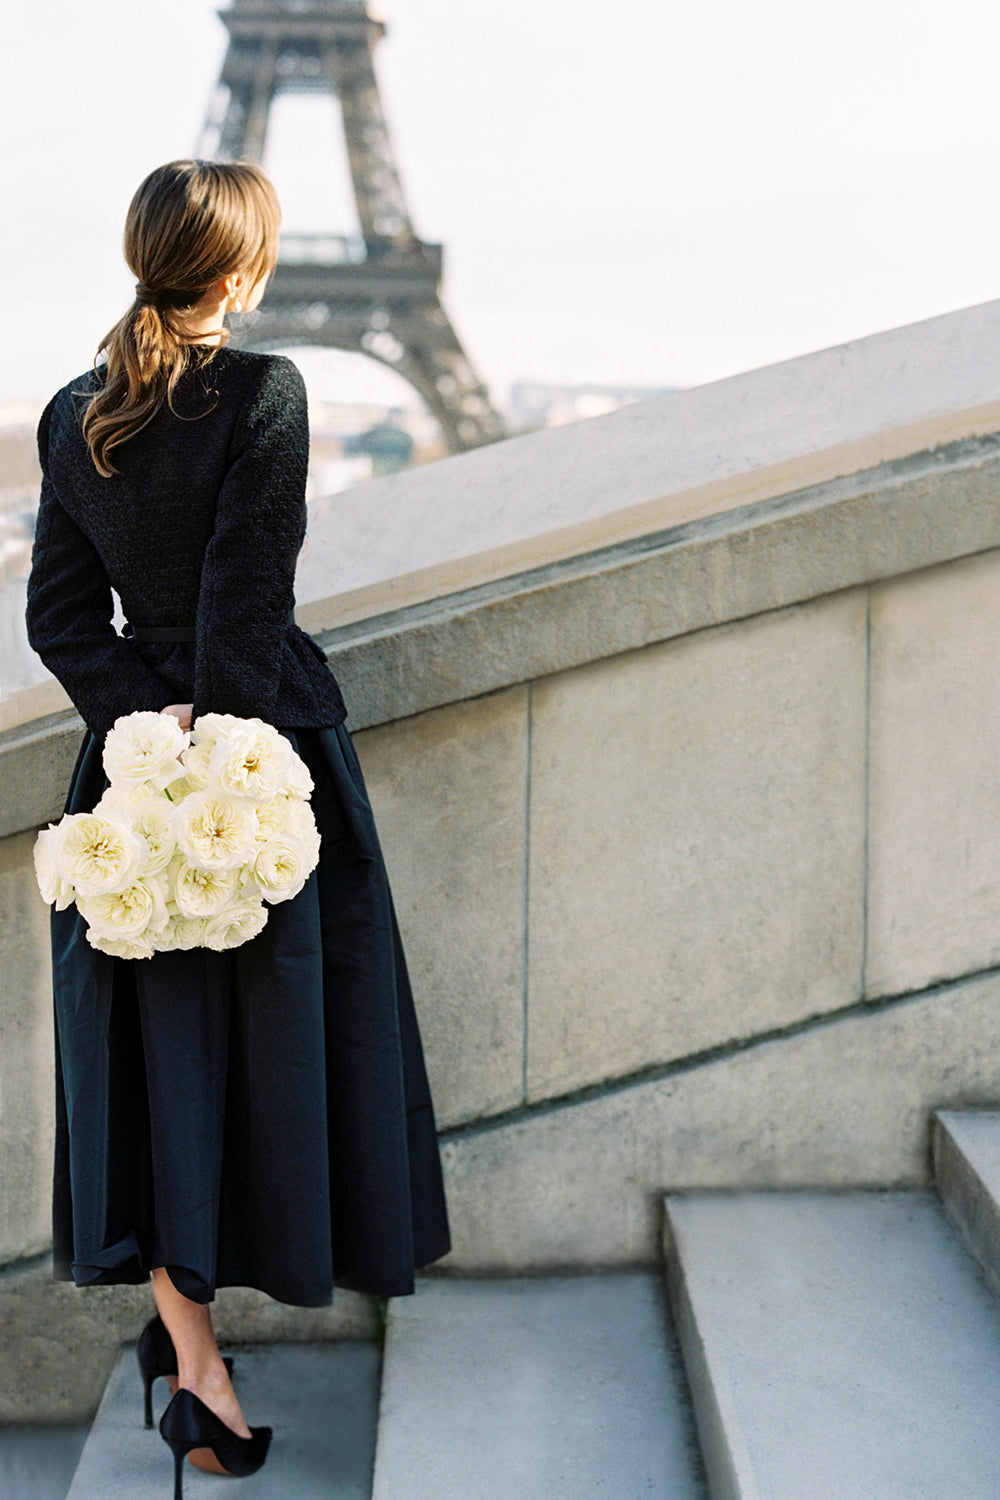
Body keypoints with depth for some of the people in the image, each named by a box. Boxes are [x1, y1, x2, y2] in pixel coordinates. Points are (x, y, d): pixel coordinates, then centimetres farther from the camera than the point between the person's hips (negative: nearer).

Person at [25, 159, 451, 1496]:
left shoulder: (72, 416, 4)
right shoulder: (264, 392, -13)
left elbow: (63, 616, 0)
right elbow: (246, 599, -17)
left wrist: (150, 716, -4)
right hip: (270, 740, -5)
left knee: (160, 1038, 7)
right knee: (282, 1018, 11)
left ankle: (188, 1343, 8)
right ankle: (281, 1257, 26)